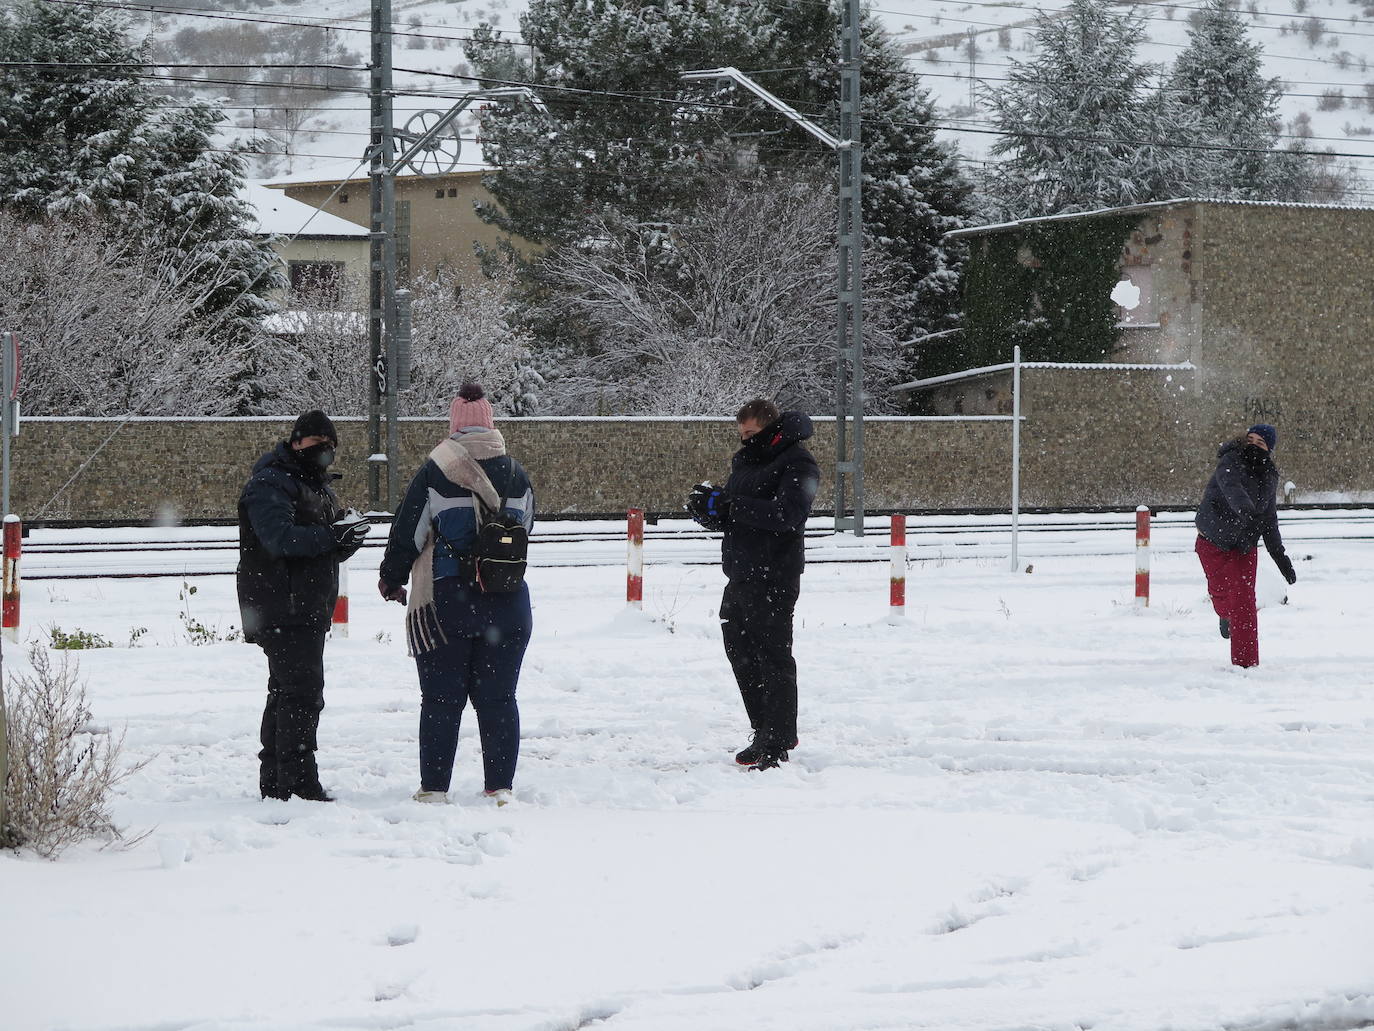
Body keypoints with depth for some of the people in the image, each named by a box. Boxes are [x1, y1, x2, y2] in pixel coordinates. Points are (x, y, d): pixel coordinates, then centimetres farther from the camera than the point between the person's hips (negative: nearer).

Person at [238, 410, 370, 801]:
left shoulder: (318, 487, 21)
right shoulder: (270, 483, -9)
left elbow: (331, 550, 17)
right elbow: (280, 537, -23)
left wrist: (349, 535, -5)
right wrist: (332, 537, -28)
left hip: (309, 610, 10)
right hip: (283, 611, -10)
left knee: (286, 693, 14)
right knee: (302, 692, -14)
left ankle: (274, 782, 21)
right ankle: (298, 783, -15)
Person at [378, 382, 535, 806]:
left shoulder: (435, 472, -8)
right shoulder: (516, 475, 4)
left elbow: (408, 533, -3)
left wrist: (392, 579, 13)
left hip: (446, 603, -3)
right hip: (508, 605, 3)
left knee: (441, 698, 4)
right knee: (498, 698, 7)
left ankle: (434, 787, 4)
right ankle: (500, 786, 5)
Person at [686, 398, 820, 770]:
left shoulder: (797, 464, -9)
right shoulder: (746, 461, 17)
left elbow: (786, 515, -24)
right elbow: (728, 518, 20)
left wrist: (730, 505, -24)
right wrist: (707, 507, -4)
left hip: (774, 579, -9)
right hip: (740, 578, 9)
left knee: (774, 659, -6)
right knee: (740, 652, 14)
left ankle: (777, 745, -2)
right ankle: (766, 733, 26)